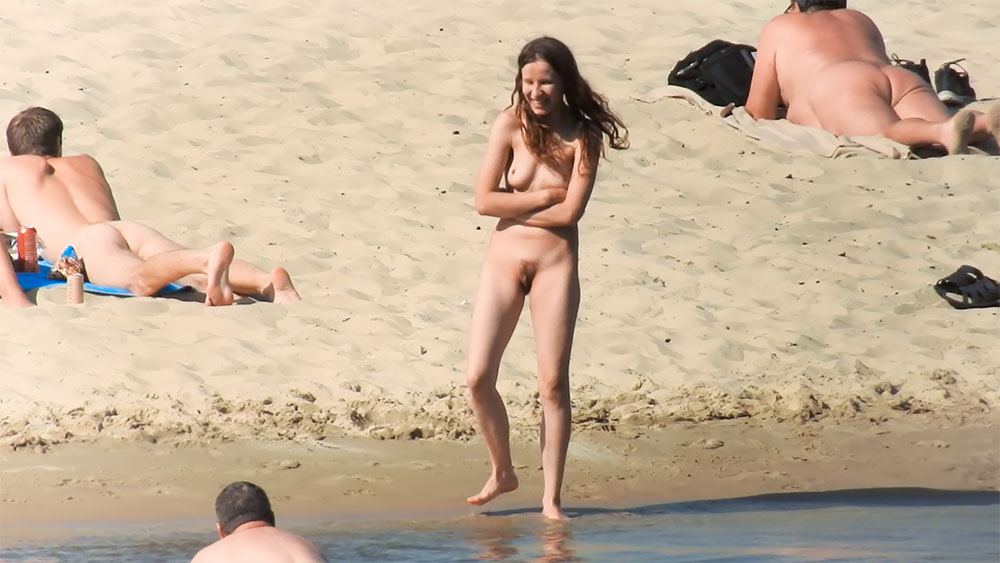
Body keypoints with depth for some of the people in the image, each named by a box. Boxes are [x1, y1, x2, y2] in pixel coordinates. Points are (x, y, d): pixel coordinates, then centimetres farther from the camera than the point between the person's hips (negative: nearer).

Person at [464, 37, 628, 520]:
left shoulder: (584, 136, -5)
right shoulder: (510, 124, -3)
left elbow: (570, 212, -13)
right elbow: (484, 200, -8)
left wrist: (516, 206, -8)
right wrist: (543, 197, -10)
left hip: (555, 262, -2)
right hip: (503, 258, 2)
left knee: (553, 384, -1)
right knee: (478, 378, -3)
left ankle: (551, 499, 8)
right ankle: (501, 472, 20)